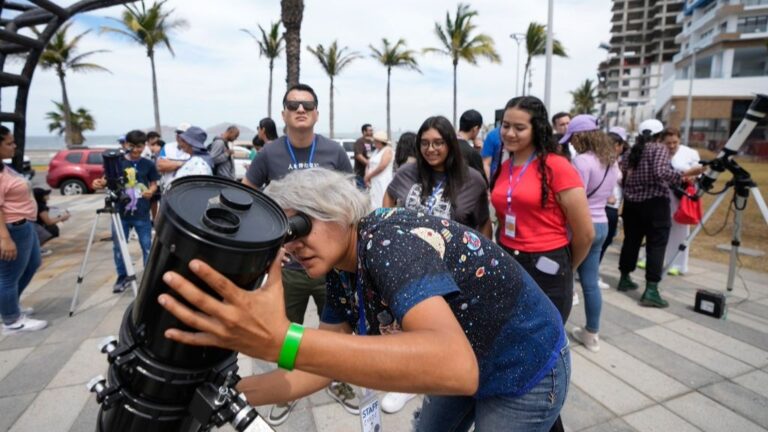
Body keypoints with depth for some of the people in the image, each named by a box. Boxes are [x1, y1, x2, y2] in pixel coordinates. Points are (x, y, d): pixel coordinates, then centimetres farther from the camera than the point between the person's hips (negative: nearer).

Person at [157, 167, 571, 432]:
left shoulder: (389, 240, -34)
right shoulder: (341, 272, -6)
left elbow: (455, 367, -49)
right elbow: (324, 364, -4)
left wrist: (282, 341, -54)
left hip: (528, 371, -7)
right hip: (471, 370, 7)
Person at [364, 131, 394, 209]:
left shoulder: (387, 150, -6)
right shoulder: (376, 151, 18)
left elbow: (382, 167, -16)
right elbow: (369, 164, 18)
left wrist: (368, 176, -7)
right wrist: (366, 176, -1)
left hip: (383, 182, -8)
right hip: (373, 183, 8)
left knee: (381, 205, -13)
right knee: (373, 205, 6)